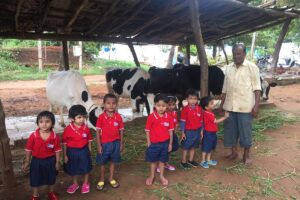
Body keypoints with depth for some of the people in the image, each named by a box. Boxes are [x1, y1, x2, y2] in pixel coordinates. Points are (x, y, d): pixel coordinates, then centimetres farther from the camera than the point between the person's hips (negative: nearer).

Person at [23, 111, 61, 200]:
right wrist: (27, 162, 1)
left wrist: (57, 162, -2)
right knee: (35, 180, 15)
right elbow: (29, 150, -6)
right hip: (37, 161, 0)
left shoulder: (55, 137, -17)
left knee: (51, 179, 20)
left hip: (50, 161, 0)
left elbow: (57, 150, -7)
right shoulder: (33, 136, -17)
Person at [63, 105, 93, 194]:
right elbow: (65, 143, -7)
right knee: (73, 169, 18)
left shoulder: (86, 128, -12)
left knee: (85, 168, 15)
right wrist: (65, 155, -4)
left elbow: (89, 141, -1)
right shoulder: (68, 129, -16)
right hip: (72, 151, 0)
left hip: (83, 151, 1)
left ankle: (85, 184, 38)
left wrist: (89, 152, 3)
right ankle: (75, 184, 42)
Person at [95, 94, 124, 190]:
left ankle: (111, 179, 35)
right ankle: (101, 180, 32)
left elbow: (121, 131, 0)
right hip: (104, 143, -1)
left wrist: (121, 143, 2)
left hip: (115, 143, 2)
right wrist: (99, 145, -10)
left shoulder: (118, 117, -7)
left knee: (113, 162, 16)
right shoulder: (101, 117, -12)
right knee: (102, 163, 14)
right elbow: (98, 132, -9)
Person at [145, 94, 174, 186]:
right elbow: (147, 131, -8)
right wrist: (149, 143, -6)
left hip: (165, 143, 2)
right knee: (153, 161, 16)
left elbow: (170, 131, 0)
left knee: (162, 160, 17)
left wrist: (170, 144, 3)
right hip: (154, 143, -1)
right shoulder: (151, 117, -15)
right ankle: (152, 176, 35)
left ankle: (162, 176, 35)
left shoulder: (169, 117, -8)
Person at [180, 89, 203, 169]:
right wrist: (182, 132, -11)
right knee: (186, 147, 6)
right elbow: (183, 121, -11)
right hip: (188, 131, -5)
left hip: (197, 131, 5)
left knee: (193, 146, 16)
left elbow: (201, 120, 7)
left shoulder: (199, 108, 0)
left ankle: (191, 160, 32)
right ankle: (183, 162, 19)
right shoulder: (185, 109, -13)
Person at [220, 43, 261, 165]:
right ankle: (234, 152, 30)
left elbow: (257, 87, -6)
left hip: (245, 106, -4)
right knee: (230, 130, 11)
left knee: (246, 131, 4)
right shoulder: (228, 68, 9)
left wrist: (256, 105, -13)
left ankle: (246, 155, 21)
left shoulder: (252, 67, -3)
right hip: (229, 106, 5)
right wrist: (222, 104, 12)